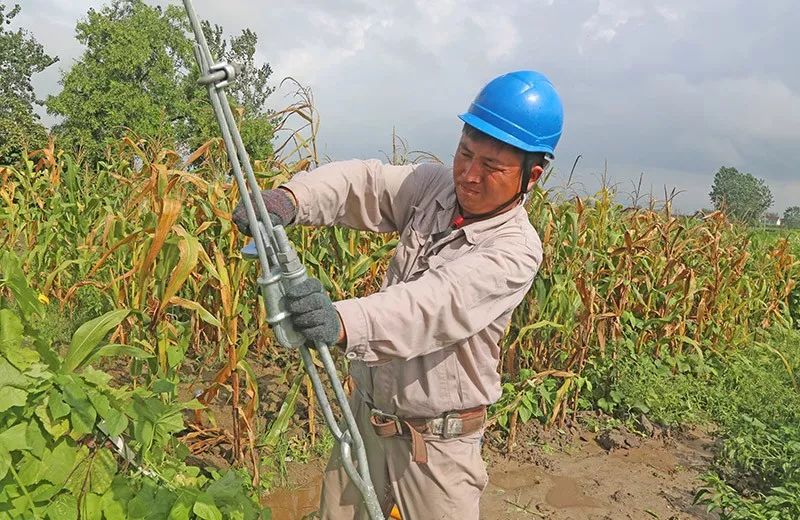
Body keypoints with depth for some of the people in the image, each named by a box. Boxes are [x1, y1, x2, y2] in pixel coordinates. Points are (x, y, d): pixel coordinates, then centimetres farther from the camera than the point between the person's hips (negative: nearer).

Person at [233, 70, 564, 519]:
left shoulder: (516, 249, -20)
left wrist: (344, 323, -54)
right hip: (367, 413, 5)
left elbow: (440, 302, -37)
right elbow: (361, 181, -15)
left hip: (437, 440, -5)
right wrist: (289, 198, -36)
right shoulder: (433, 186, -2)